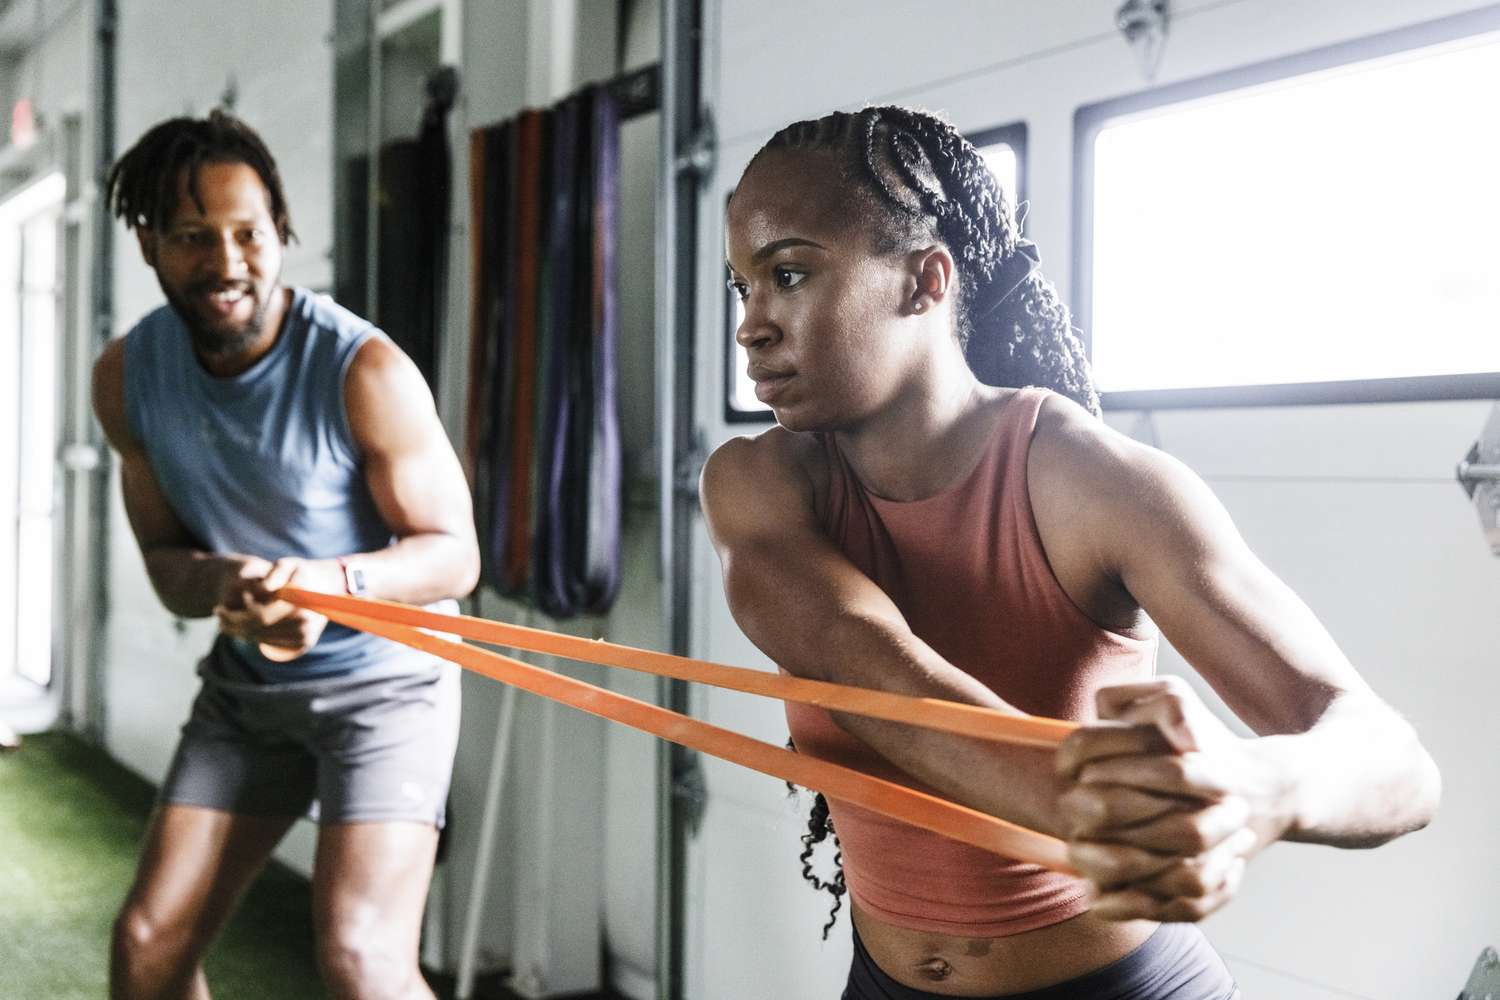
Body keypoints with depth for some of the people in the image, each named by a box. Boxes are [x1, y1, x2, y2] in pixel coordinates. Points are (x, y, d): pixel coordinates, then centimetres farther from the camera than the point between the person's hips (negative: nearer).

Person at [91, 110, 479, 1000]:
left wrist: (334, 580, -36)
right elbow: (165, 556, 2)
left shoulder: (364, 371, -22)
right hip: (246, 684, 5)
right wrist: (222, 584, -23)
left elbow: (454, 554, -15)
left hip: (385, 677, -5)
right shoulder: (128, 375, -5)